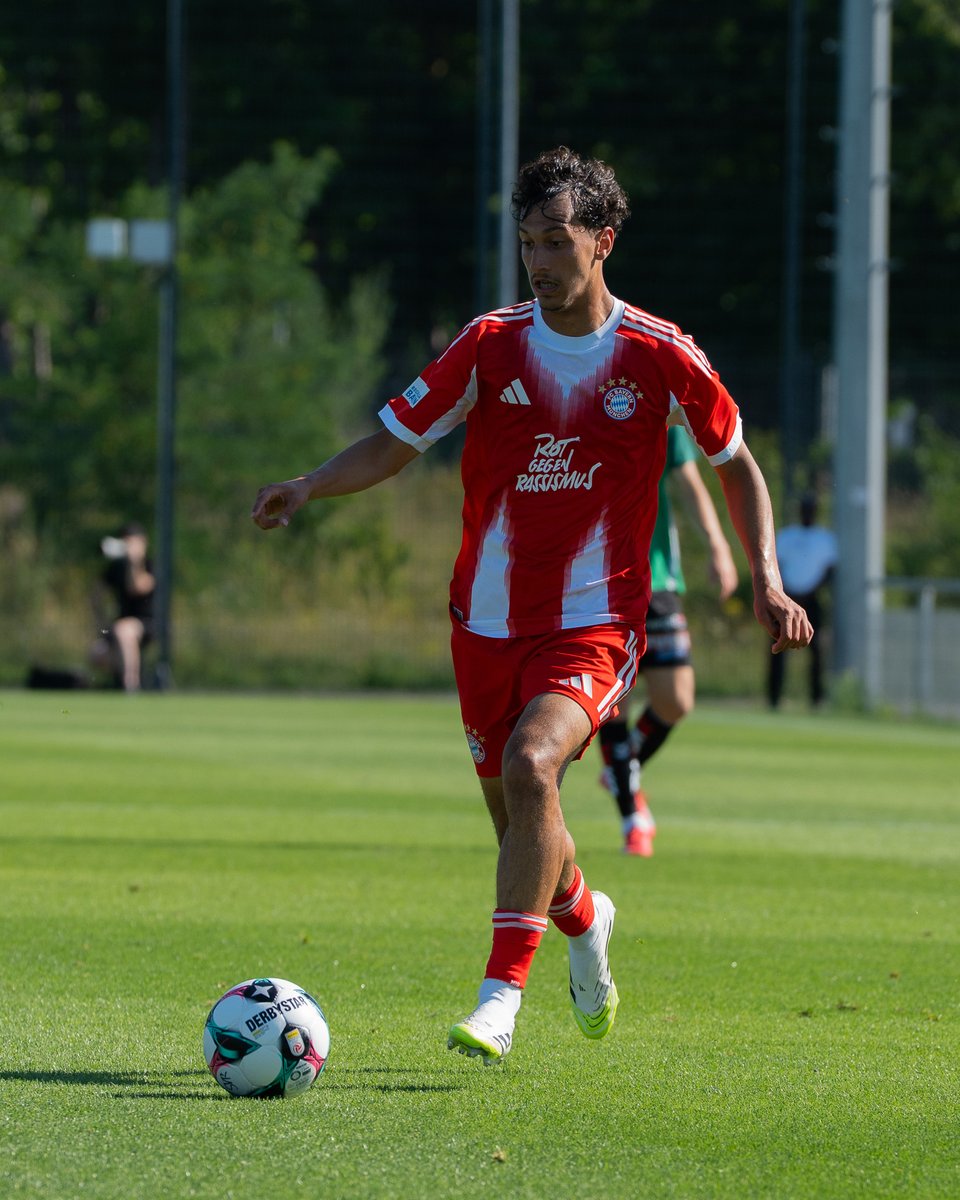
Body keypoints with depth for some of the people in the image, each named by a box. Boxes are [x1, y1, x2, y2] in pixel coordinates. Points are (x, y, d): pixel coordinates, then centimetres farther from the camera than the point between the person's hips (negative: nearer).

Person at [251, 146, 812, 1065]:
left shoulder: (660, 358, -5)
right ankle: (583, 920, 48)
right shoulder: (491, 345, -2)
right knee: (516, 817, 12)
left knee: (530, 764, -28)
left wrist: (767, 583, 0)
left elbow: (736, 464, 9)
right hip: (488, 619, 3)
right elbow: (394, 441, 1)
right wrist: (306, 488, -17)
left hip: (595, 621, -3)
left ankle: (501, 995, -28)